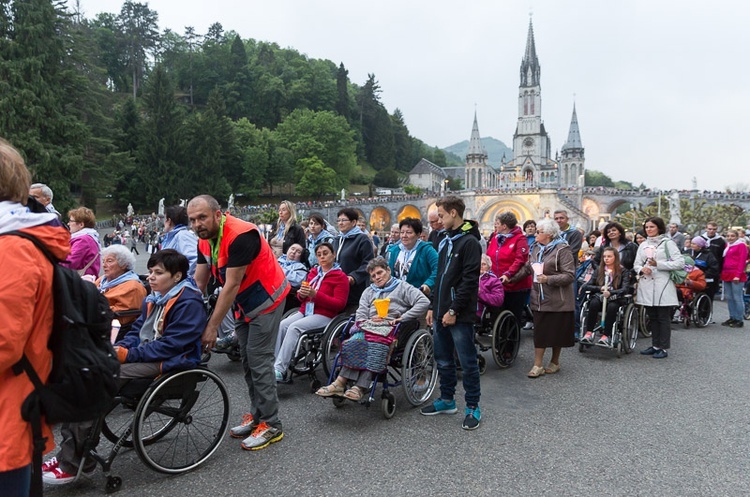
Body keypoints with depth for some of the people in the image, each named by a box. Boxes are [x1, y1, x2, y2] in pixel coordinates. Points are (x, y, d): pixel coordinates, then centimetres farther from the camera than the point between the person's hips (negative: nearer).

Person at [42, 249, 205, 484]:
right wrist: (118, 348, -1)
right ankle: (70, 454, -9)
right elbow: (138, 331, 20)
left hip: (168, 363, -9)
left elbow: (171, 344, -18)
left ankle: (71, 464, -13)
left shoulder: (189, 302, -12)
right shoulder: (154, 299, 17)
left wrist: (128, 355, -17)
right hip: (144, 356, 9)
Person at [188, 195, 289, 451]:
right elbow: (199, 282, 2)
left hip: (266, 300, -9)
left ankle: (271, 425, 2)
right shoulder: (204, 241, -1)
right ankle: (257, 415, 25)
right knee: (247, 360, 12)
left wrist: (212, 327, -23)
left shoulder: (240, 235, -29)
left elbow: (231, 286, -27)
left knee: (259, 361, -8)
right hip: (244, 303, 9)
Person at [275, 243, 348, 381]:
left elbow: (340, 304, -10)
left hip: (324, 315, -6)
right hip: (305, 311, 6)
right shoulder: (313, 272, 17)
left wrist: (316, 294, -19)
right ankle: (272, 364, -22)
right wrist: (301, 294, -2)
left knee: (294, 328, -28)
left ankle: (280, 369, -28)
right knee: (282, 325, -20)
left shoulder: (341, 277, -2)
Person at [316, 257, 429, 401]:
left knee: (374, 345, -36)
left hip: (391, 329, -3)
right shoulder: (368, 292, 33)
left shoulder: (402, 287, 18)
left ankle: (359, 388, -44)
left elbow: (424, 302, 1)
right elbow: (360, 316, 19)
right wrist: (369, 321, -6)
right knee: (354, 340, -31)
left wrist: (402, 318, -5)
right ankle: (340, 383, -39)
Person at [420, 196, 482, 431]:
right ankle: (447, 400, 30)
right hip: (442, 313, 9)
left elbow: (470, 280, -17)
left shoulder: (469, 242, -11)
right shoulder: (445, 241, 16)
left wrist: (454, 310, -18)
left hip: (459, 315, -8)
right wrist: (433, 307, 15)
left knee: (468, 362, 2)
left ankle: (472, 407, 13)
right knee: (443, 360, 16)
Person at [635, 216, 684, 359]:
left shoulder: (667, 243, -2)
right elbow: (636, 264, 14)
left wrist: (658, 264, -15)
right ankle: (655, 345, 21)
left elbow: (680, 262, -9)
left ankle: (663, 348, 6)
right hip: (647, 285, 6)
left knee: (663, 318, 0)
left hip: (662, 285, -5)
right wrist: (641, 269, -9)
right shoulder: (643, 245, 15)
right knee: (652, 318, 12)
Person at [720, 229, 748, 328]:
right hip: (726, 275, 7)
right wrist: (722, 273, 11)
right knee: (729, 298, 9)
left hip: (736, 276, -7)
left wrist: (738, 275, -15)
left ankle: (739, 320, 0)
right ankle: (732, 318, 17)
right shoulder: (727, 246, 18)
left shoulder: (741, 245, -3)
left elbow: (742, 261, -9)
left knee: (737, 298, -5)